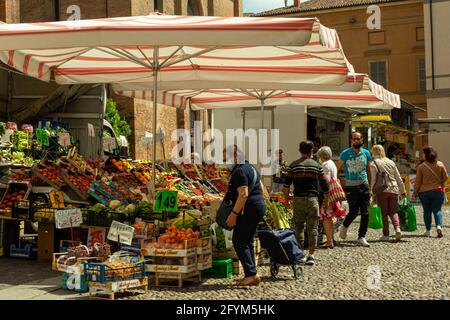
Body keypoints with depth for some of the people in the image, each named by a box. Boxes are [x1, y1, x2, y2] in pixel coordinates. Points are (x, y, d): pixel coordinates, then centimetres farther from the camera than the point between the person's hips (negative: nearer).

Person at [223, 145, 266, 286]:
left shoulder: (240, 171, -15)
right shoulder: (250, 167, 18)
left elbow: (243, 194, -23)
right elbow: (260, 188, 24)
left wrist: (234, 213, -21)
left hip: (249, 209, -10)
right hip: (259, 205, 11)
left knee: (239, 241, -7)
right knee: (248, 242, 13)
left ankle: (251, 274, -11)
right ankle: (251, 275, 14)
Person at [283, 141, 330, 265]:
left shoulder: (293, 165, 3)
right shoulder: (316, 165, 3)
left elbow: (286, 185, 0)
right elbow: (324, 185, 6)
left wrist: (286, 199, 11)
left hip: (298, 199, 1)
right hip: (312, 199, -1)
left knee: (299, 226, 11)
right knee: (312, 228, 3)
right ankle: (311, 255, -1)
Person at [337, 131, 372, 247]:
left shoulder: (366, 153, 7)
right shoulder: (345, 153, -3)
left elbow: (368, 171, 16)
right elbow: (337, 169, -2)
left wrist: (370, 186, 15)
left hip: (364, 185, 3)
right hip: (351, 186, -3)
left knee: (365, 213, -2)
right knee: (354, 212, -6)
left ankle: (361, 238, 6)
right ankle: (344, 226, 25)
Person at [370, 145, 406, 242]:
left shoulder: (373, 164, -1)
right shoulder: (391, 162, 13)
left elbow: (373, 180, -8)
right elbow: (398, 178, 15)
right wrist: (403, 191, 21)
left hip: (382, 190, -4)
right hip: (394, 190, 4)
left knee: (384, 213, 5)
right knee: (393, 211, 13)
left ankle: (386, 235, 6)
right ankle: (397, 228, -10)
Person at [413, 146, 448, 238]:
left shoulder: (421, 167, -9)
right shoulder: (440, 165, -3)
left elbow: (418, 181, -5)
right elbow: (445, 177, 4)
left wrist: (415, 192, 7)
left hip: (424, 192, -1)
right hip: (438, 191, 1)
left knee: (427, 211, 8)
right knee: (437, 210, 6)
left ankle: (428, 231, 11)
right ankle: (439, 226, -17)